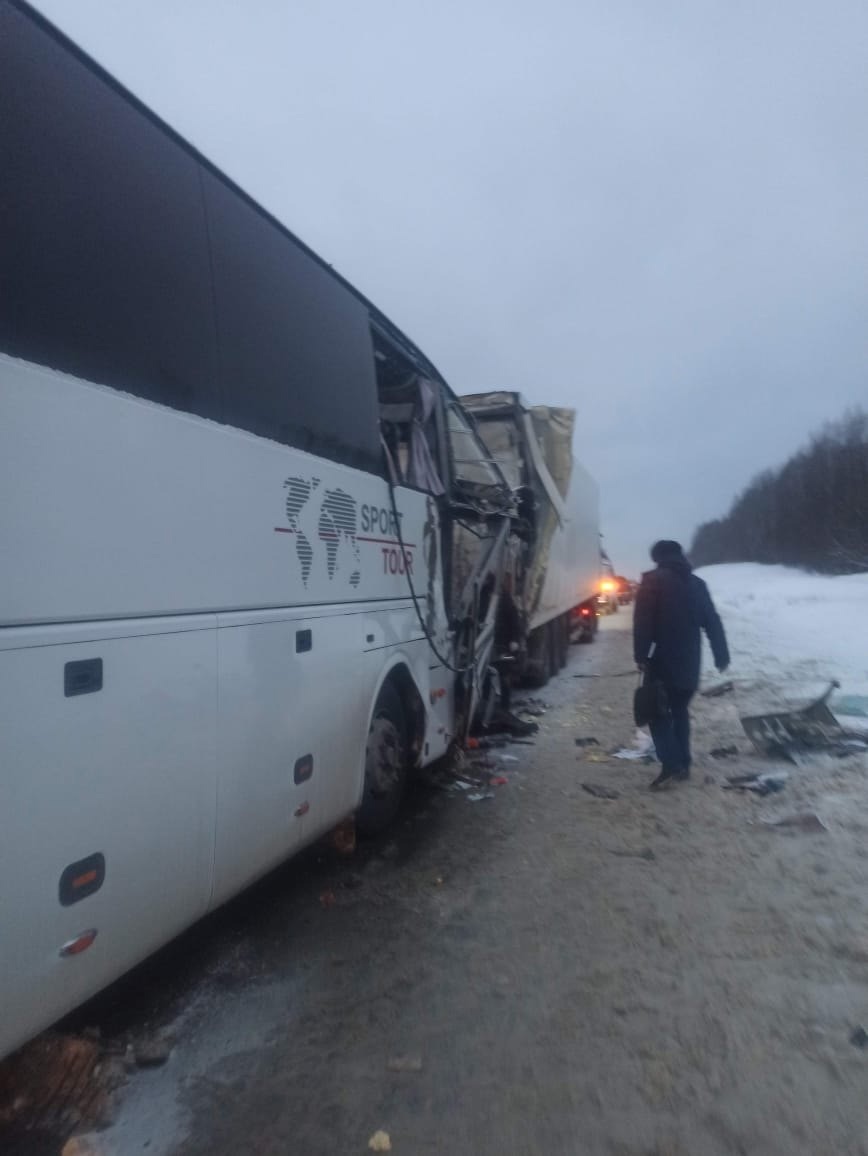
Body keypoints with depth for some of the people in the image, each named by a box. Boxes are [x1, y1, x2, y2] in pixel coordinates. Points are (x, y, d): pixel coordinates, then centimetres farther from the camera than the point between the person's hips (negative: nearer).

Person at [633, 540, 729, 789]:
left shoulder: (652, 581, -4)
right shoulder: (697, 583, 13)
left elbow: (643, 621, -14)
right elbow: (712, 622, 13)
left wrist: (641, 655, -14)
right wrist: (722, 656, 17)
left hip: (663, 660, -5)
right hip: (690, 662, 6)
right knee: (680, 710, 17)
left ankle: (671, 763, -9)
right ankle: (683, 763, 18)